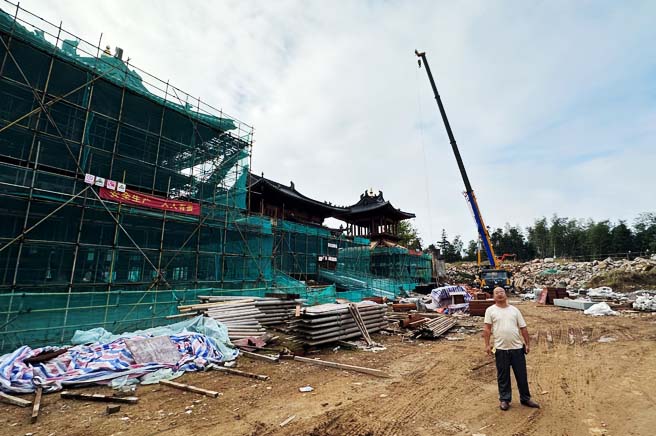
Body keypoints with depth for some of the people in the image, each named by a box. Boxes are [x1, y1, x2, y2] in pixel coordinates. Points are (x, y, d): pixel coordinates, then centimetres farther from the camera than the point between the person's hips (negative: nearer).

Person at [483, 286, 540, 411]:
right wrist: (487, 345, -12)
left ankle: (525, 398, 31)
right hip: (501, 349, -2)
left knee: (521, 375, 13)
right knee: (503, 376, 9)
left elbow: (523, 328, 10)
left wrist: (528, 343, 6)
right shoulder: (490, 310, -3)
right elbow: (487, 329, -6)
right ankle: (504, 399, 24)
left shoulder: (514, 310, 7)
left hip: (517, 348, 2)